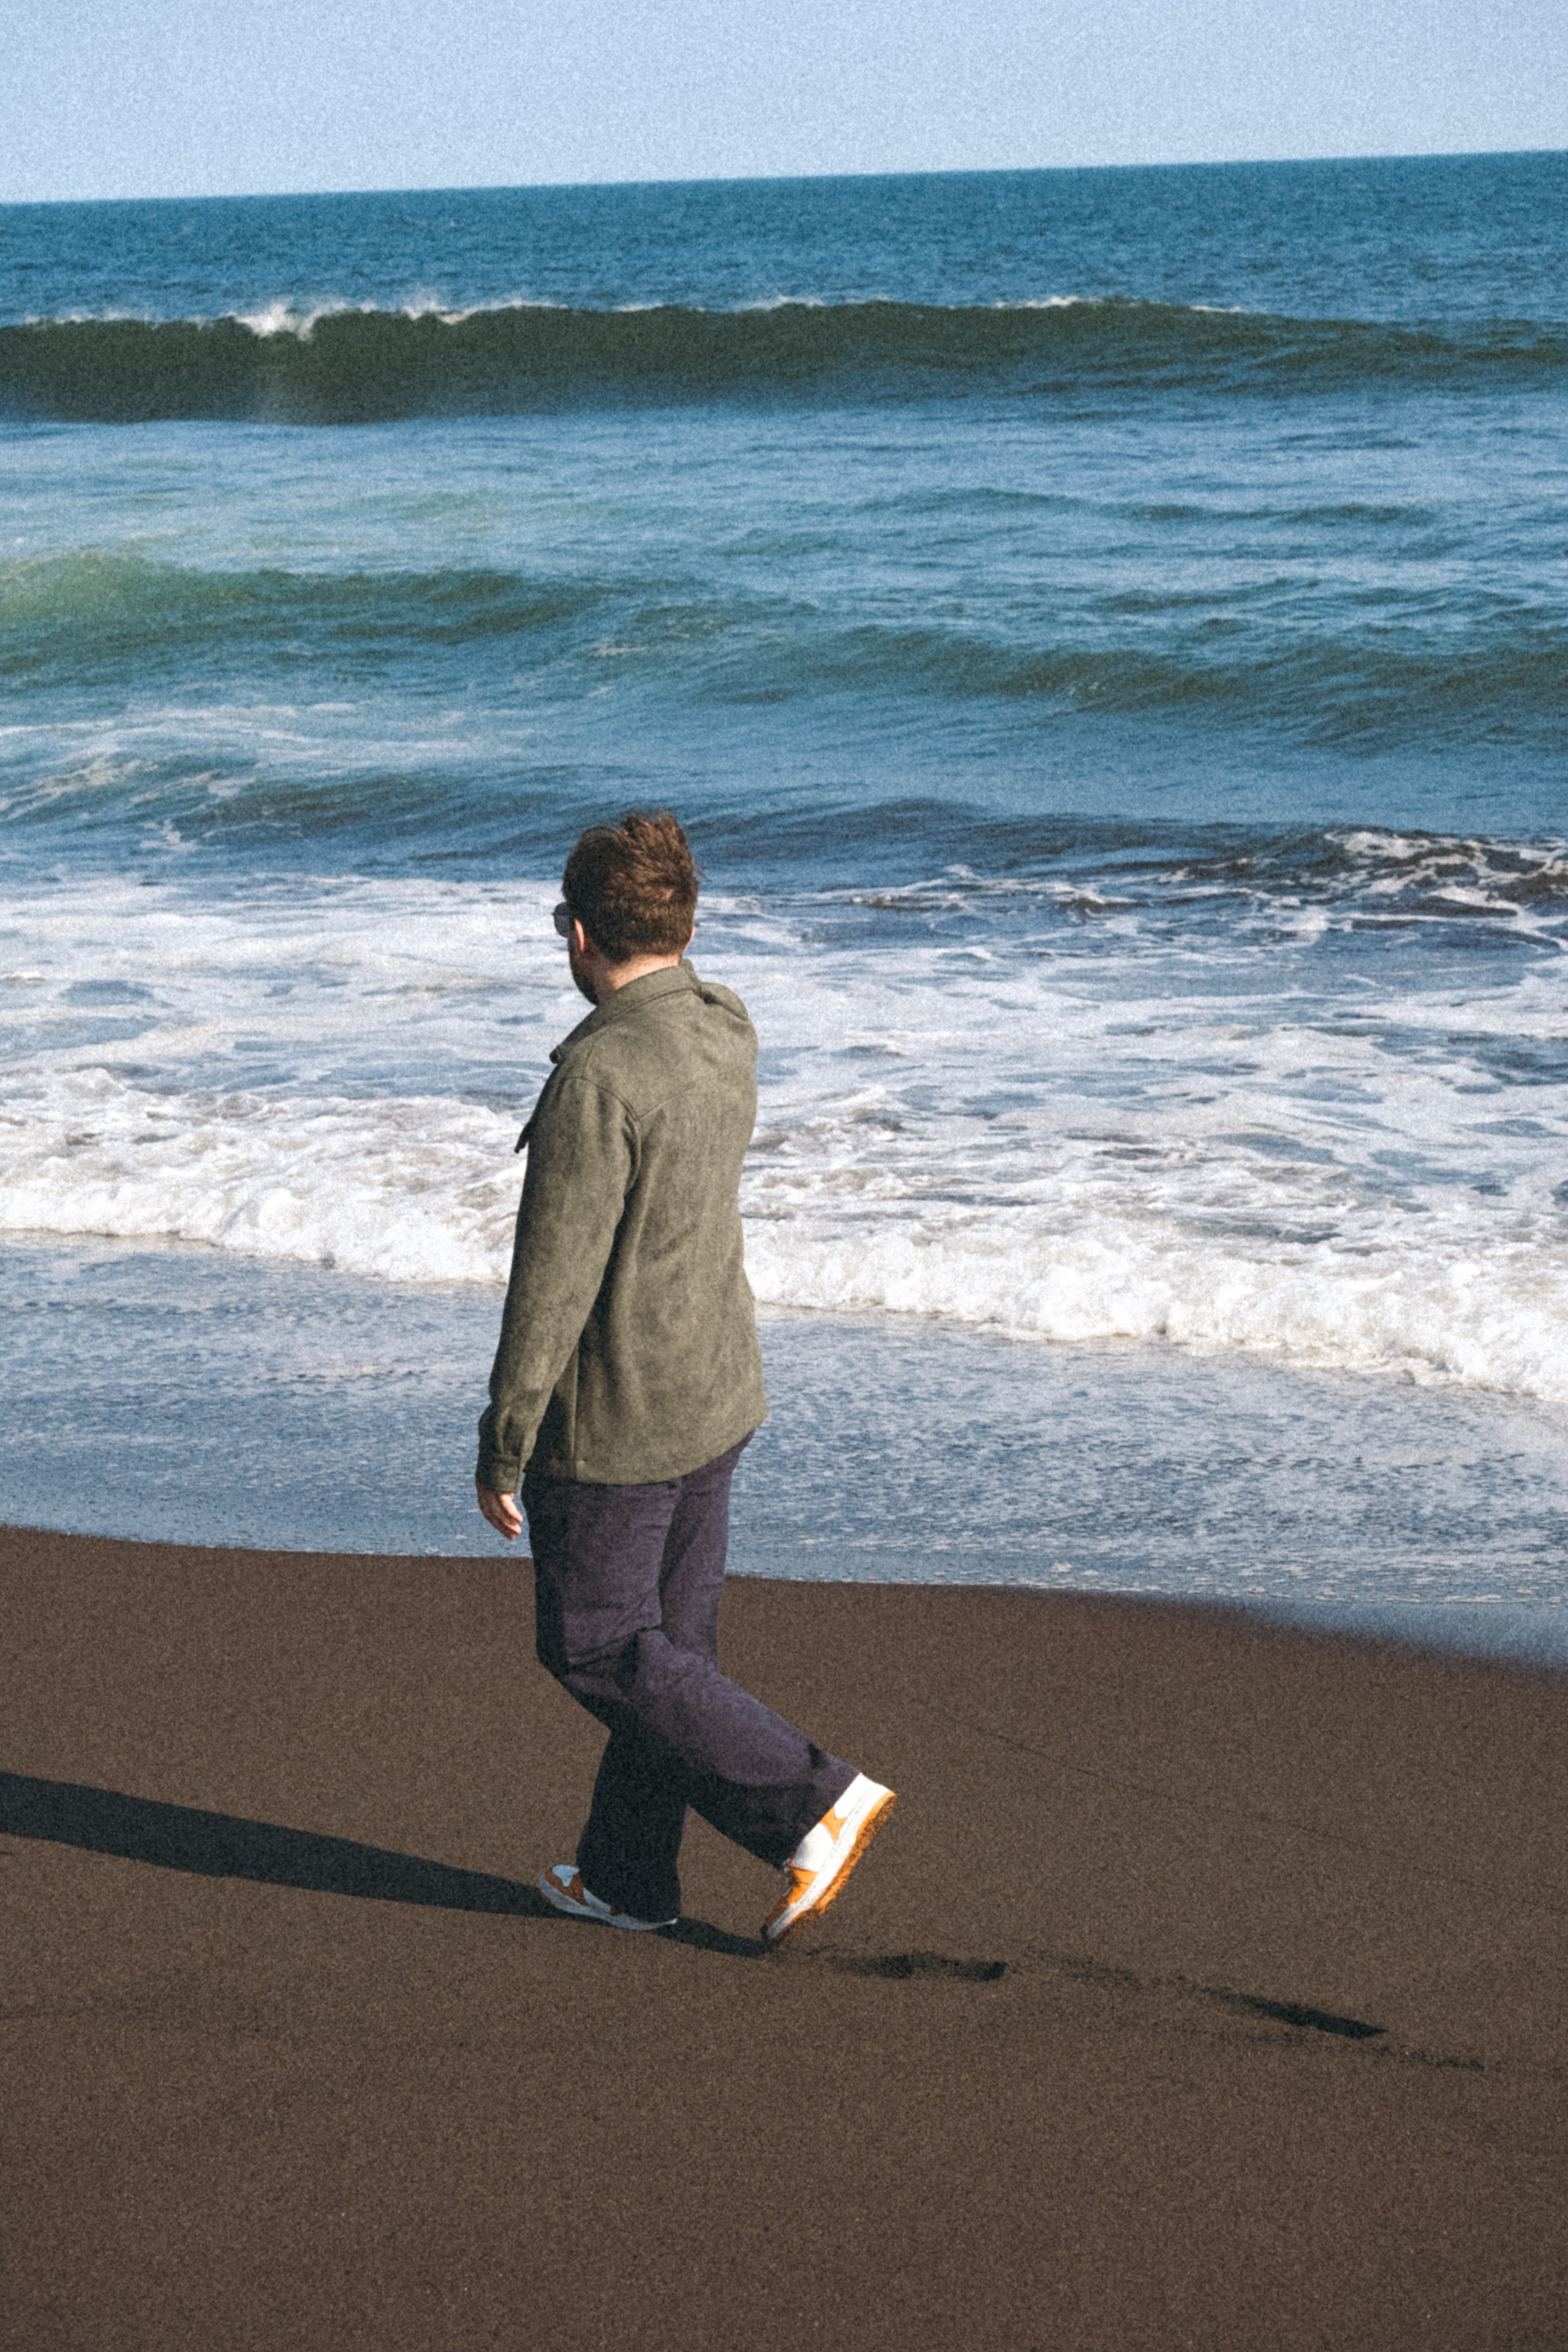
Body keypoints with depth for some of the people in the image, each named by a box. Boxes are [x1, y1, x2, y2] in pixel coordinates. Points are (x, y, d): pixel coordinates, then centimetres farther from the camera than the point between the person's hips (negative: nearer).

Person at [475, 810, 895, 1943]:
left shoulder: (599, 1077, -24)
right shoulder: (725, 1035, 0)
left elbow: (554, 1281, -22)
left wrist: (503, 1441, -14)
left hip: (613, 1421, -8)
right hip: (716, 1395, 8)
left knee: (598, 1649, 5)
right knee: (670, 1639, 16)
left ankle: (817, 1804, -1)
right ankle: (628, 1875, 27)